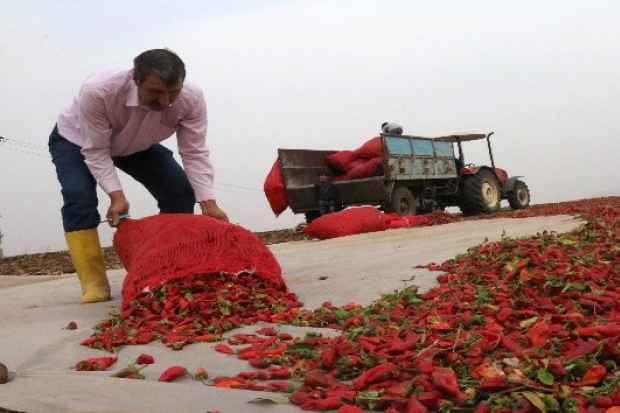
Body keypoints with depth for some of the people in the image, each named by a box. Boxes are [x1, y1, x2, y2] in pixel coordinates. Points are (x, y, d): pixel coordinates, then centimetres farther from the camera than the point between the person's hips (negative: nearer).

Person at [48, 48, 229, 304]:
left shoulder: (191, 99, -33)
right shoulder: (98, 89, -42)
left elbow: (195, 154, -27)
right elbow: (95, 151, -32)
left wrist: (208, 203, -37)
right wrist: (116, 194, -43)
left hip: (138, 145, 3)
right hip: (76, 140, -3)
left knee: (180, 192, -12)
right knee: (79, 196, -27)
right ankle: (94, 285, -17)